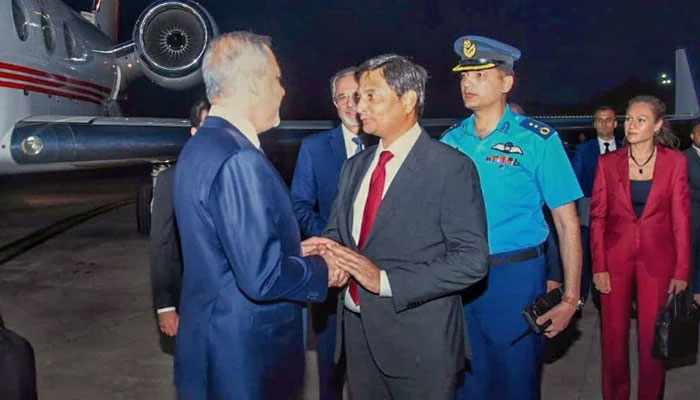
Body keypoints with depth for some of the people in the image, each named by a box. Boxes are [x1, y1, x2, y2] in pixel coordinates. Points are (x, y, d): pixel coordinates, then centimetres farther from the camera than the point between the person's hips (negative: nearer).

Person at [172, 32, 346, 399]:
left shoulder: (199, 147, 6)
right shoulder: (239, 160, -25)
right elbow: (261, 277, -27)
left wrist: (297, 250, 10)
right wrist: (321, 270, -11)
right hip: (244, 355, -9)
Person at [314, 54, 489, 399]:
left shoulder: (452, 168, -11)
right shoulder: (355, 166, 10)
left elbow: (471, 259, -16)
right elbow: (336, 231, 14)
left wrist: (385, 280, -22)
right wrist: (324, 250, -10)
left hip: (418, 340, -6)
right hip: (356, 330, 6)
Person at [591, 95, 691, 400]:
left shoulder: (675, 162, 0)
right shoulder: (608, 162, 1)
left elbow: (681, 219, 0)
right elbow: (597, 217, 1)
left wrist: (682, 270, -4)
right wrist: (599, 266, -5)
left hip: (657, 259, -1)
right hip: (615, 258, 1)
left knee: (653, 338, 4)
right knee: (614, 337, 7)